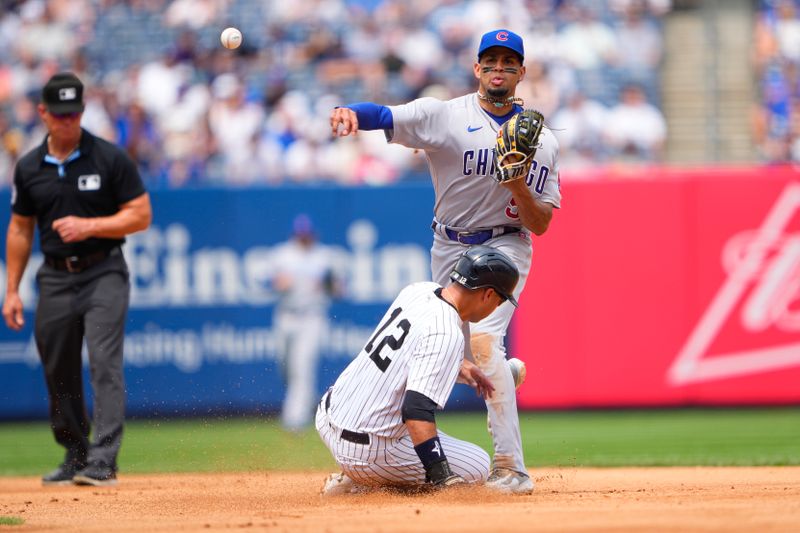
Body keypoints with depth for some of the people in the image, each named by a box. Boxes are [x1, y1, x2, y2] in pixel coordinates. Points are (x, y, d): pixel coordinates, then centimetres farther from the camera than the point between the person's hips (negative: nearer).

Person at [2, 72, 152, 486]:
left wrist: (89, 226, -17)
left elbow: (141, 216, -4)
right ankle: (75, 456, 24)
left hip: (103, 274, -4)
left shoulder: (110, 159, -4)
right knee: (58, 372, 8)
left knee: (105, 362, -16)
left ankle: (103, 462, -22)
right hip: (55, 278, 4)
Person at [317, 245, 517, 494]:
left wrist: (460, 365, 23)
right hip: (367, 453, -8)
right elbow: (417, 411, -31)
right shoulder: (447, 336, -22)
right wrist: (443, 478, -32)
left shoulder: (418, 290, 3)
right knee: (479, 465, 1)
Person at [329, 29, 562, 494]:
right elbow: (383, 116, -22)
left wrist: (519, 187, -25)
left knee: (483, 339, -25)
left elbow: (540, 225, -6)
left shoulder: (542, 141, -4)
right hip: (450, 247, 3)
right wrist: (350, 111, -45)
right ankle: (508, 373, 50)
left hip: (505, 246, -3)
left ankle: (511, 468, -26)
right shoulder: (444, 116, -7)